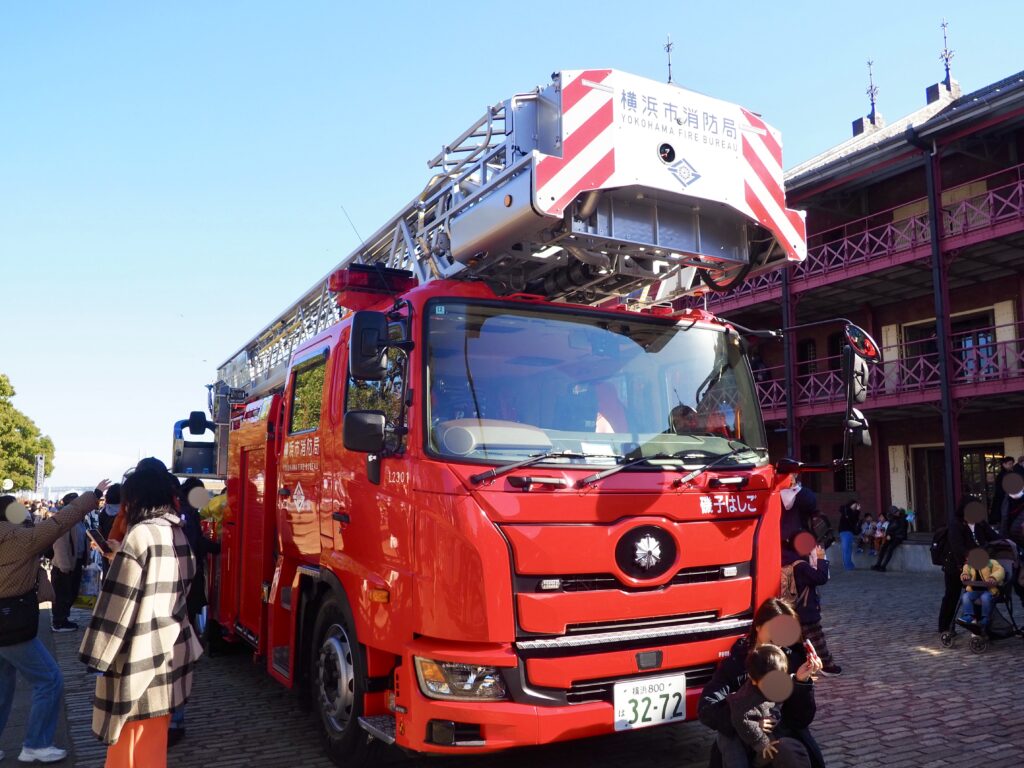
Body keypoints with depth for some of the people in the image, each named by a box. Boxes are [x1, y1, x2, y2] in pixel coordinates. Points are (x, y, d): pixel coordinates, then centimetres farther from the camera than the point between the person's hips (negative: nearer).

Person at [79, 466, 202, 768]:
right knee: (152, 742, 19)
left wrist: (99, 653, -10)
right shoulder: (177, 533, 7)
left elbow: (120, 599, -17)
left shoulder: (141, 534, -17)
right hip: (168, 649, 8)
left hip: (140, 655, -8)